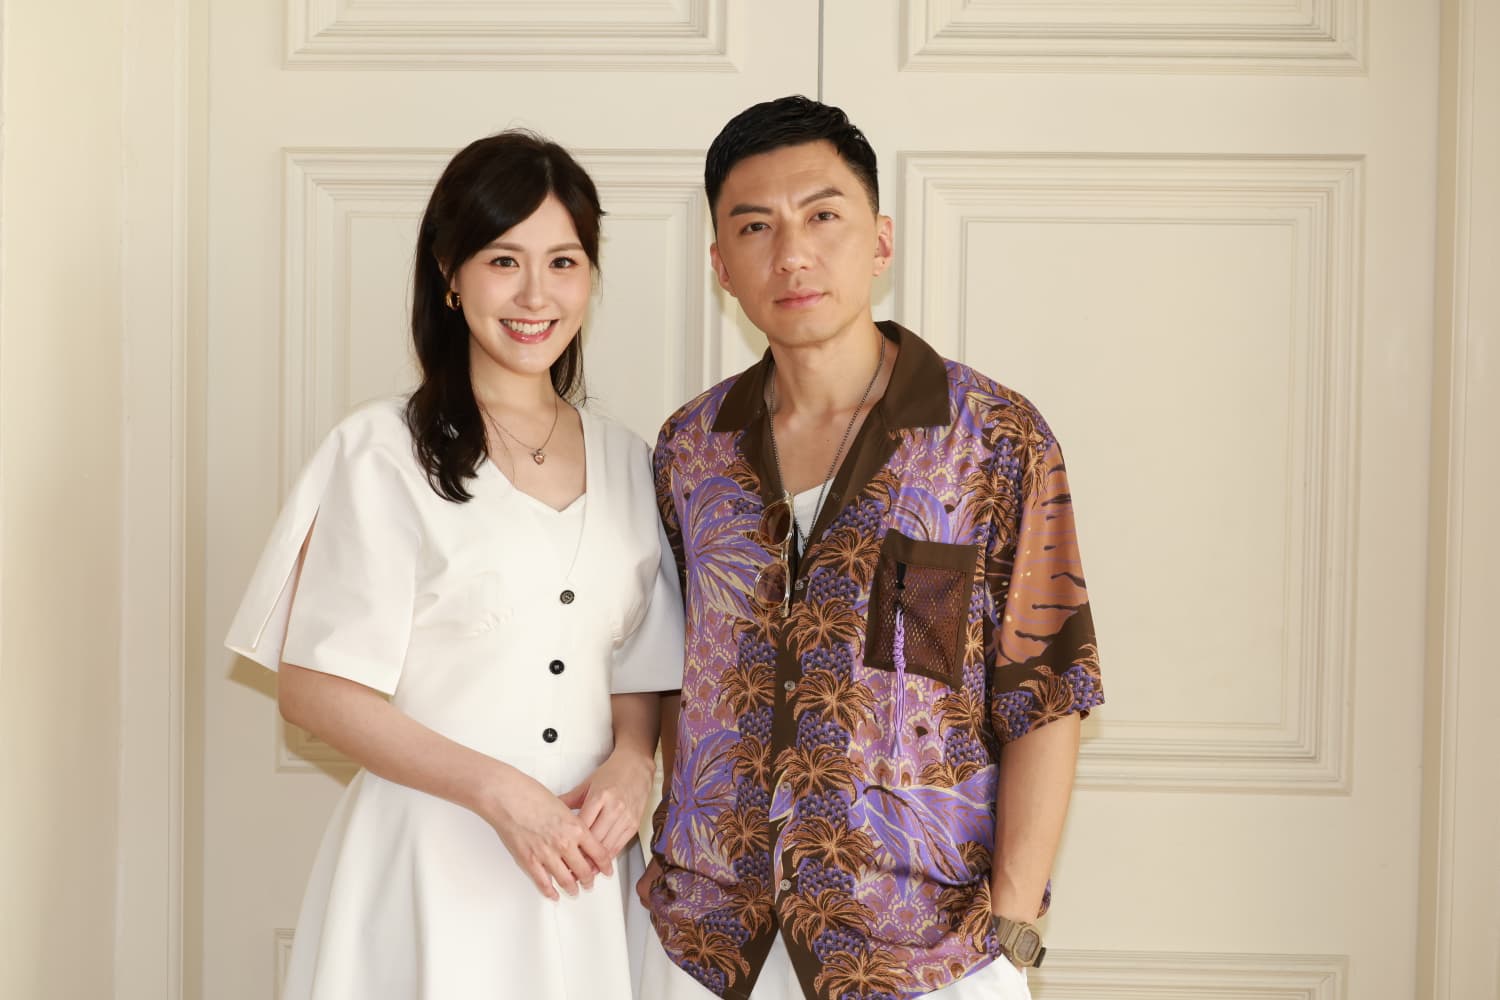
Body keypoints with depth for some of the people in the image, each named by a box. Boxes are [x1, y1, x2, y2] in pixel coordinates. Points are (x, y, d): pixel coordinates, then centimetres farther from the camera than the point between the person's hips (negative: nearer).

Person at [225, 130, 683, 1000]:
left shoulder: (626, 462, 7)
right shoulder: (383, 453, -7)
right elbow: (315, 691, -9)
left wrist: (631, 765, -7)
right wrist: (496, 790, -16)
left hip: (580, 870, 4)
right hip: (428, 865, -4)